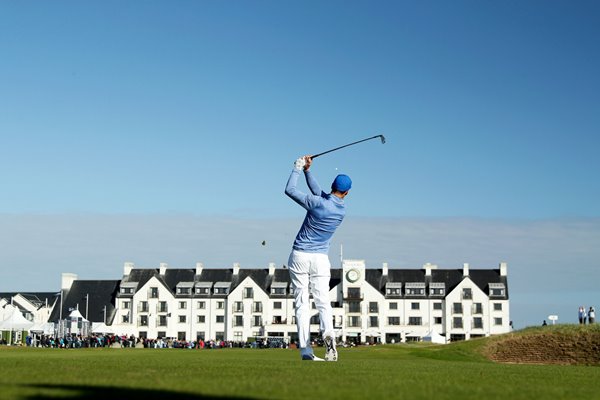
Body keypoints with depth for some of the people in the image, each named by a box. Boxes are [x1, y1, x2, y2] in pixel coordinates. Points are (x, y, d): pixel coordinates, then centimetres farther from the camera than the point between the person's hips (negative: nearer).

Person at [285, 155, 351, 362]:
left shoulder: (317, 203, -13)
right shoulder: (342, 210, 3)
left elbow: (289, 190, -4)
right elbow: (319, 193, 16)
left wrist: (298, 169, 6)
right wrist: (308, 171, 16)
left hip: (299, 256, -2)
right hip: (320, 259, 2)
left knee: (302, 304, -1)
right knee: (323, 302, 2)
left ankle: (305, 350, -7)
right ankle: (328, 333, -28)